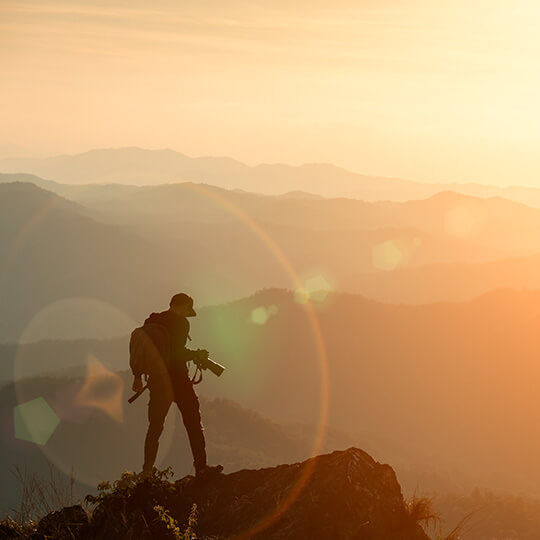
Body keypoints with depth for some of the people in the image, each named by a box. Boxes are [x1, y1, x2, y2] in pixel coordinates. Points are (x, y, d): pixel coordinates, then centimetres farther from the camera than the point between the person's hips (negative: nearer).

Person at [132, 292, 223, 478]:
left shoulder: (151, 321, 10)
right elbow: (178, 354, -17)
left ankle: (147, 470, 6)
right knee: (193, 422, 3)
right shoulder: (180, 322, -9)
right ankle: (201, 467, 1)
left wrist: (137, 377, 16)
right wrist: (197, 354, 0)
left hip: (156, 379, 6)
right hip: (177, 379, -6)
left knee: (155, 426, 11)